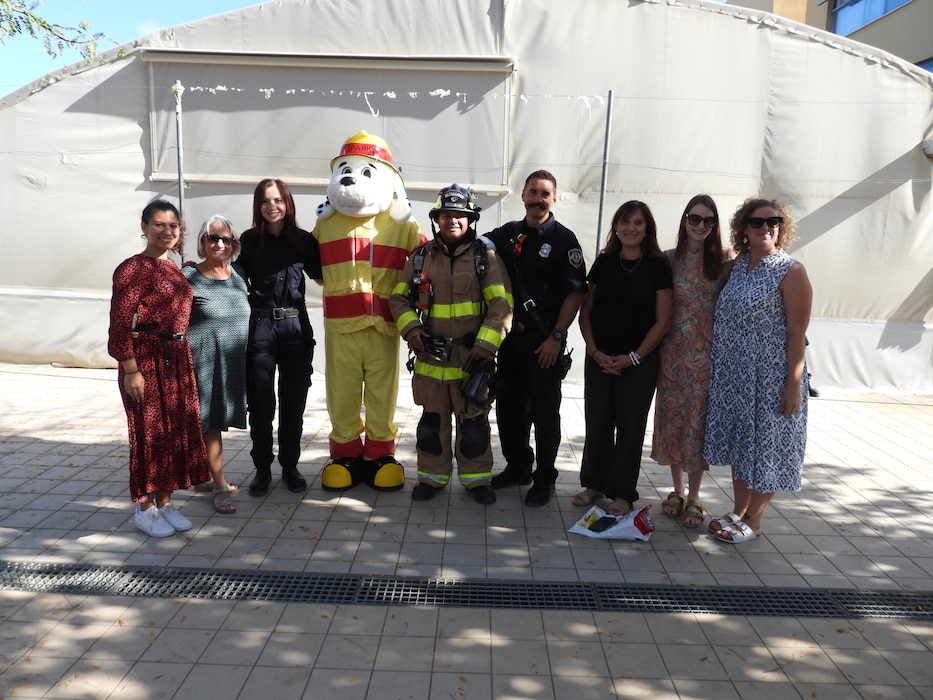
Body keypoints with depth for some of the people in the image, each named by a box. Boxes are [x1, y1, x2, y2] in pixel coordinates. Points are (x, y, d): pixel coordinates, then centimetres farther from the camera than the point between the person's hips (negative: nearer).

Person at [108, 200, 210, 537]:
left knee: (177, 430, 11)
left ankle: (165, 501, 25)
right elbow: (120, 323, -14)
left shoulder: (173, 268, 12)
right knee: (149, 431, 2)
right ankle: (144, 508, 17)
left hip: (177, 357, 8)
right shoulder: (133, 268, -11)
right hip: (147, 358, -7)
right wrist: (130, 370, -17)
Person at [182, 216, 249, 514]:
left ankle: (204, 475, 29)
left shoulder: (237, 276, 10)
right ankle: (219, 486, 9)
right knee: (210, 421, 0)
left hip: (234, 364, 5)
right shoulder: (189, 276, -5)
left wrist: (247, 360, 16)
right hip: (204, 362, -5)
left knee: (217, 419, 13)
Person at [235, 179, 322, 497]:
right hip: (260, 327, -1)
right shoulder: (249, 240, 3)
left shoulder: (304, 240, 6)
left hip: (296, 327, 1)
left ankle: (290, 466, 22)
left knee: (293, 402, 8)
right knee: (260, 402, 5)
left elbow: (321, 274, 13)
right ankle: (262, 468, 19)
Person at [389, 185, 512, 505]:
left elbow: (502, 305, -7)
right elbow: (400, 297, 12)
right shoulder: (421, 256, 6)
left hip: (472, 357, -2)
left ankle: (477, 477, 24)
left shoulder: (485, 256, -2)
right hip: (430, 356, 3)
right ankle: (432, 475, 28)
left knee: (474, 421, 8)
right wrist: (411, 329, -5)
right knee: (432, 420, 13)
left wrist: (485, 346, -15)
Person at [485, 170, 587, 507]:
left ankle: (544, 479, 18)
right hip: (509, 336, 5)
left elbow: (575, 292, -8)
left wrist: (556, 336, -14)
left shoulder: (563, 239, -4)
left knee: (544, 411, 4)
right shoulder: (506, 234, 9)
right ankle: (517, 467, 31)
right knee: (508, 406, 13)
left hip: (544, 341, -5)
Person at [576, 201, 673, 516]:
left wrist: (634, 357, -10)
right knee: (597, 423, 7)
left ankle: (622, 493, 18)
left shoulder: (658, 266, -3)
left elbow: (663, 321, -5)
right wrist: (594, 351, -6)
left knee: (630, 427, 5)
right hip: (599, 358, 3)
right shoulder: (604, 262, 5)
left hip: (640, 361, -2)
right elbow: (585, 313, 7)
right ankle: (594, 483, 24)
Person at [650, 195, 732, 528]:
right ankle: (677, 490, 24)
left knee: (699, 421, 3)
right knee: (672, 419, 7)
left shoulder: (723, 262, 2)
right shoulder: (669, 259, 3)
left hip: (708, 354, -1)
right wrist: (656, 347, -3)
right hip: (674, 351, 1)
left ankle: (694, 497, 15)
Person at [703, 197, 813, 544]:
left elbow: (797, 334, -13)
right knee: (739, 442, 16)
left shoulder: (790, 271, -11)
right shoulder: (737, 266, 8)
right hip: (733, 373, 6)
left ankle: (752, 521, 21)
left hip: (770, 376, -6)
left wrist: (793, 384, -16)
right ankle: (738, 512, 31)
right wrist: (719, 366, 11)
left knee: (764, 446, 6)